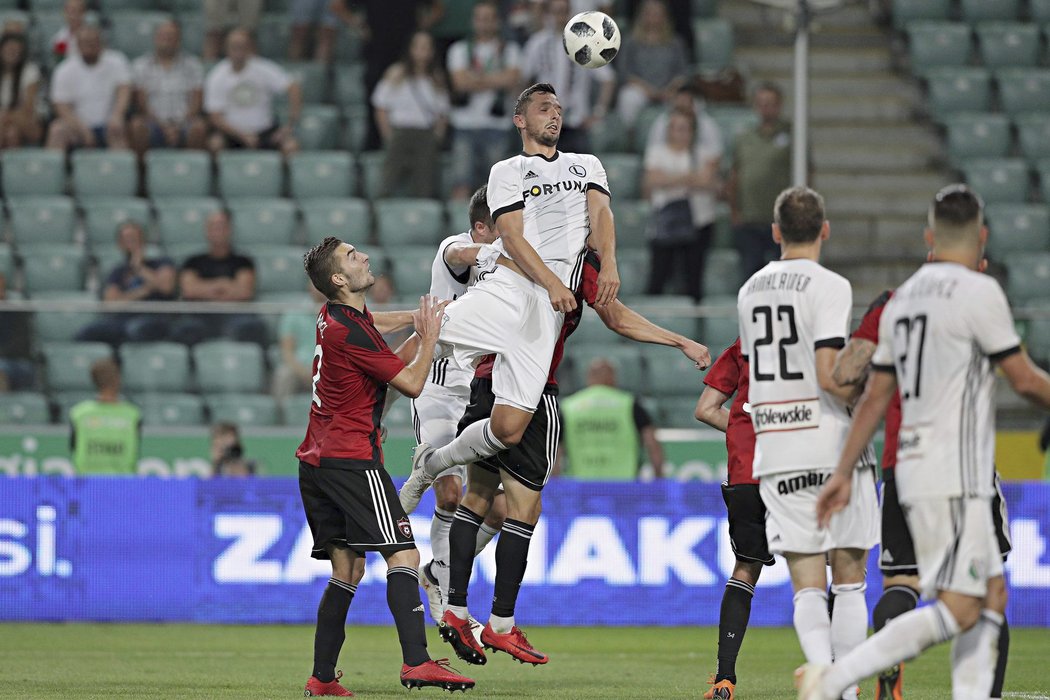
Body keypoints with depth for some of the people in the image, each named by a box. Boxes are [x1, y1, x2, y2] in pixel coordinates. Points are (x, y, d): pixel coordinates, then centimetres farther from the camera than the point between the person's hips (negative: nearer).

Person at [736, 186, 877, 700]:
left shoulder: (750, 291, 12)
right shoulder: (829, 287, -8)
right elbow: (828, 376, -18)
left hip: (774, 455, 4)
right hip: (831, 446, -4)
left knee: (807, 585, 1)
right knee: (849, 579, 7)